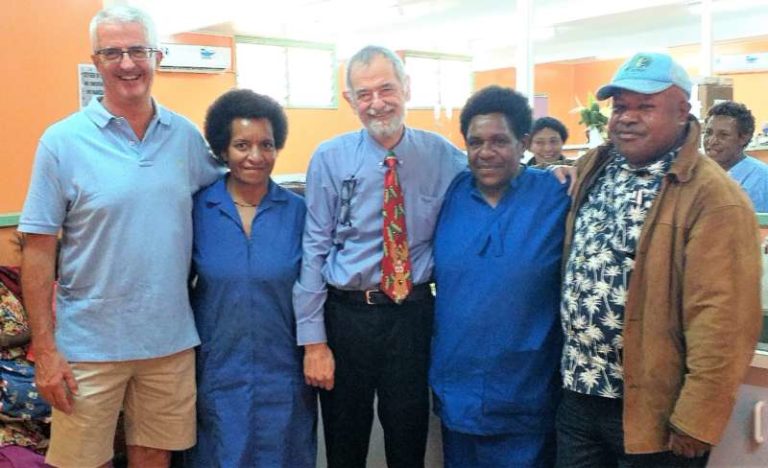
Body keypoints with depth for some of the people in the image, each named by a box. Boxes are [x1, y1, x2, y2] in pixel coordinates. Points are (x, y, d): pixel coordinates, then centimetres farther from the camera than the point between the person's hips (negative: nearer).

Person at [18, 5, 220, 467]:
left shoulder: (187, 135, 1)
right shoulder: (62, 141, -7)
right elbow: (39, 251, -6)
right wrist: (45, 350, -9)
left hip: (171, 339, 3)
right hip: (90, 345, -2)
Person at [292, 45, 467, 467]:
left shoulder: (441, 155, -2)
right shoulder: (330, 159, -7)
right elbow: (314, 250, -7)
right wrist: (313, 339, -8)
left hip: (414, 313, 1)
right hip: (347, 313, -1)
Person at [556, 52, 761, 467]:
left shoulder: (713, 198, -16)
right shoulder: (591, 169, 5)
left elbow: (721, 323, -19)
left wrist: (695, 423, -18)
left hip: (653, 412, -6)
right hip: (578, 395, 6)